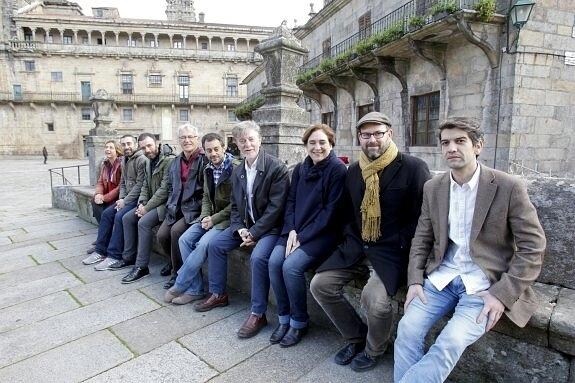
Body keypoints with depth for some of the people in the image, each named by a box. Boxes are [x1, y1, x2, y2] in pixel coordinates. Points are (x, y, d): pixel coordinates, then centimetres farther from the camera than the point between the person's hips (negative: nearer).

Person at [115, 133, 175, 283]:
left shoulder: (169, 160, -18)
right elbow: (145, 186, 17)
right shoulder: (150, 163, 13)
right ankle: (129, 257, 17)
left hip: (165, 203, -10)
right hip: (151, 203, 10)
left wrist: (147, 208, -18)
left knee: (144, 222, -26)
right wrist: (142, 203, -1)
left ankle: (141, 267, -16)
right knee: (127, 218, 5)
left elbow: (164, 190, -22)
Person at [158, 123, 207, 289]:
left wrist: (197, 210, -14)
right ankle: (174, 261, 21)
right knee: (162, 234, -11)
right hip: (176, 208, 6)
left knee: (176, 230, -26)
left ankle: (178, 273, -5)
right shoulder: (175, 162, 15)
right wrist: (171, 205, 10)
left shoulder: (204, 160, -8)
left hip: (194, 209, -6)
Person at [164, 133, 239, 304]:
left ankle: (179, 285, -6)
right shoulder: (208, 170, 11)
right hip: (210, 216, 8)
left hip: (228, 218, -7)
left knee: (203, 244, -26)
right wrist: (205, 216, -2)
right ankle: (195, 290, -4)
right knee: (184, 240, -11)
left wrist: (214, 219, -16)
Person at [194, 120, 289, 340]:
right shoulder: (238, 172, 7)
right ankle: (218, 294, 18)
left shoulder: (276, 168, -16)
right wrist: (240, 229, -8)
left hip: (270, 227, -7)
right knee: (215, 244, 1)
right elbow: (235, 206, 10)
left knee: (258, 257, -30)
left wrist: (254, 233, -20)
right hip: (245, 225, 8)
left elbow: (276, 206, -20)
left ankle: (258, 313, -13)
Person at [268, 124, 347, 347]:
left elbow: (331, 211, -14)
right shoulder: (300, 169, 11)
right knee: (274, 260, -17)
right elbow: (291, 201, 10)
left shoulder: (337, 170, -9)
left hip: (323, 234, -5)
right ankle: (284, 318, 3)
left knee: (291, 266, -24)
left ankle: (299, 322, 1)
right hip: (296, 231, 6)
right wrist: (291, 231, -7)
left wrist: (302, 237, -16)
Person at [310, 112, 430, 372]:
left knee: (374, 299, -28)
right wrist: (350, 238, 7)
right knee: (320, 285, -7)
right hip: (356, 246, 6)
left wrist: (398, 244, -14)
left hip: (392, 251, -5)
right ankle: (355, 337, 19)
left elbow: (423, 216, -9)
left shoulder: (413, 168, -9)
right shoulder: (354, 171, 9)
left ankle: (374, 349, 9)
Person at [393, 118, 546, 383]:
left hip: (485, 285, -3)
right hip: (441, 279, 4)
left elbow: (533, 247, -7)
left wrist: (503, 294, -13)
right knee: (407, 328, -16)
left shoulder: (509, 187, -8)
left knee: (450, 343, -24)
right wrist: (415, 280, -2)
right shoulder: (433, 188, 5)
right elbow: (422, 239, 10)